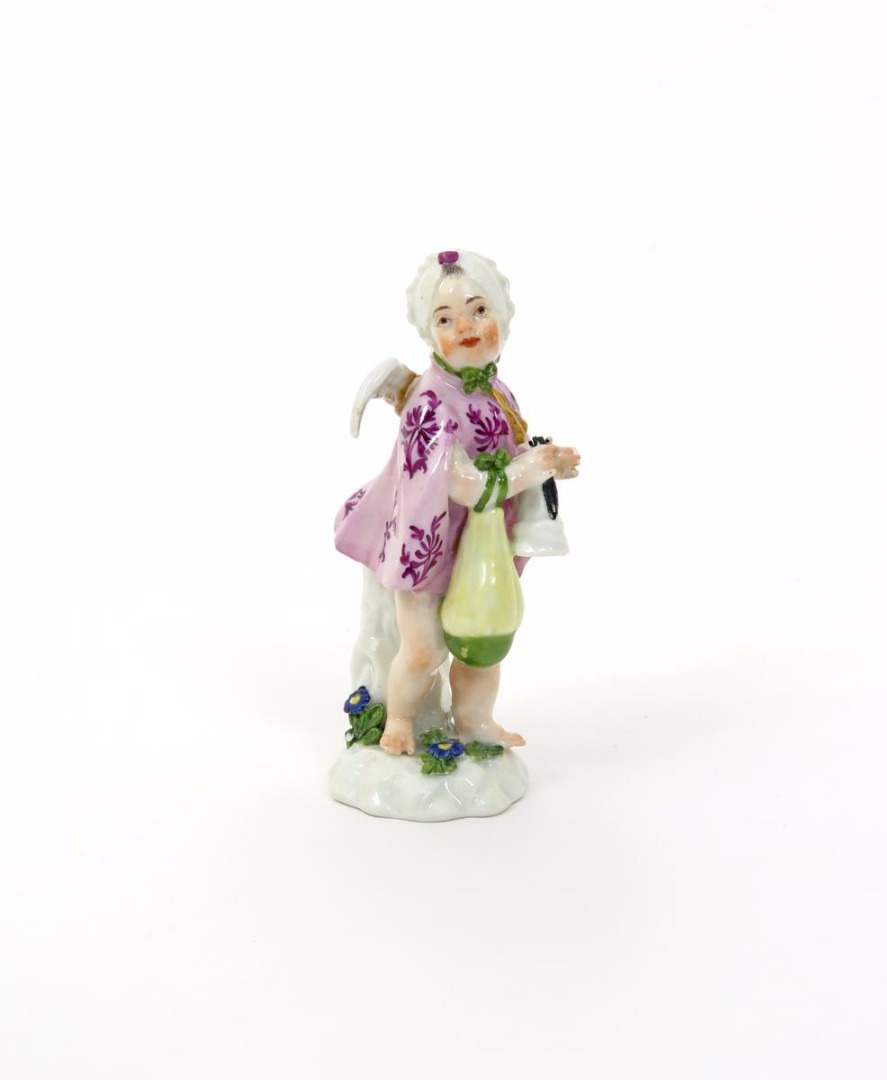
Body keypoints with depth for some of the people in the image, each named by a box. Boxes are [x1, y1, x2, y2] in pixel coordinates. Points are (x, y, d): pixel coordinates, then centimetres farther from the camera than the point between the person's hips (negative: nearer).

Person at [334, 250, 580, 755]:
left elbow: (511, 455, 11)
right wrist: (536, 466, -23)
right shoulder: (432, 402, -28)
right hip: (430, 539, -7)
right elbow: (466, 487, -30)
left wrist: (545, 461, -8)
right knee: (424, 650, 1)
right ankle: (399, 719, 32)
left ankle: (474, 718, 42)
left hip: (481, 543, 7)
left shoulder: (497, 390, -2)